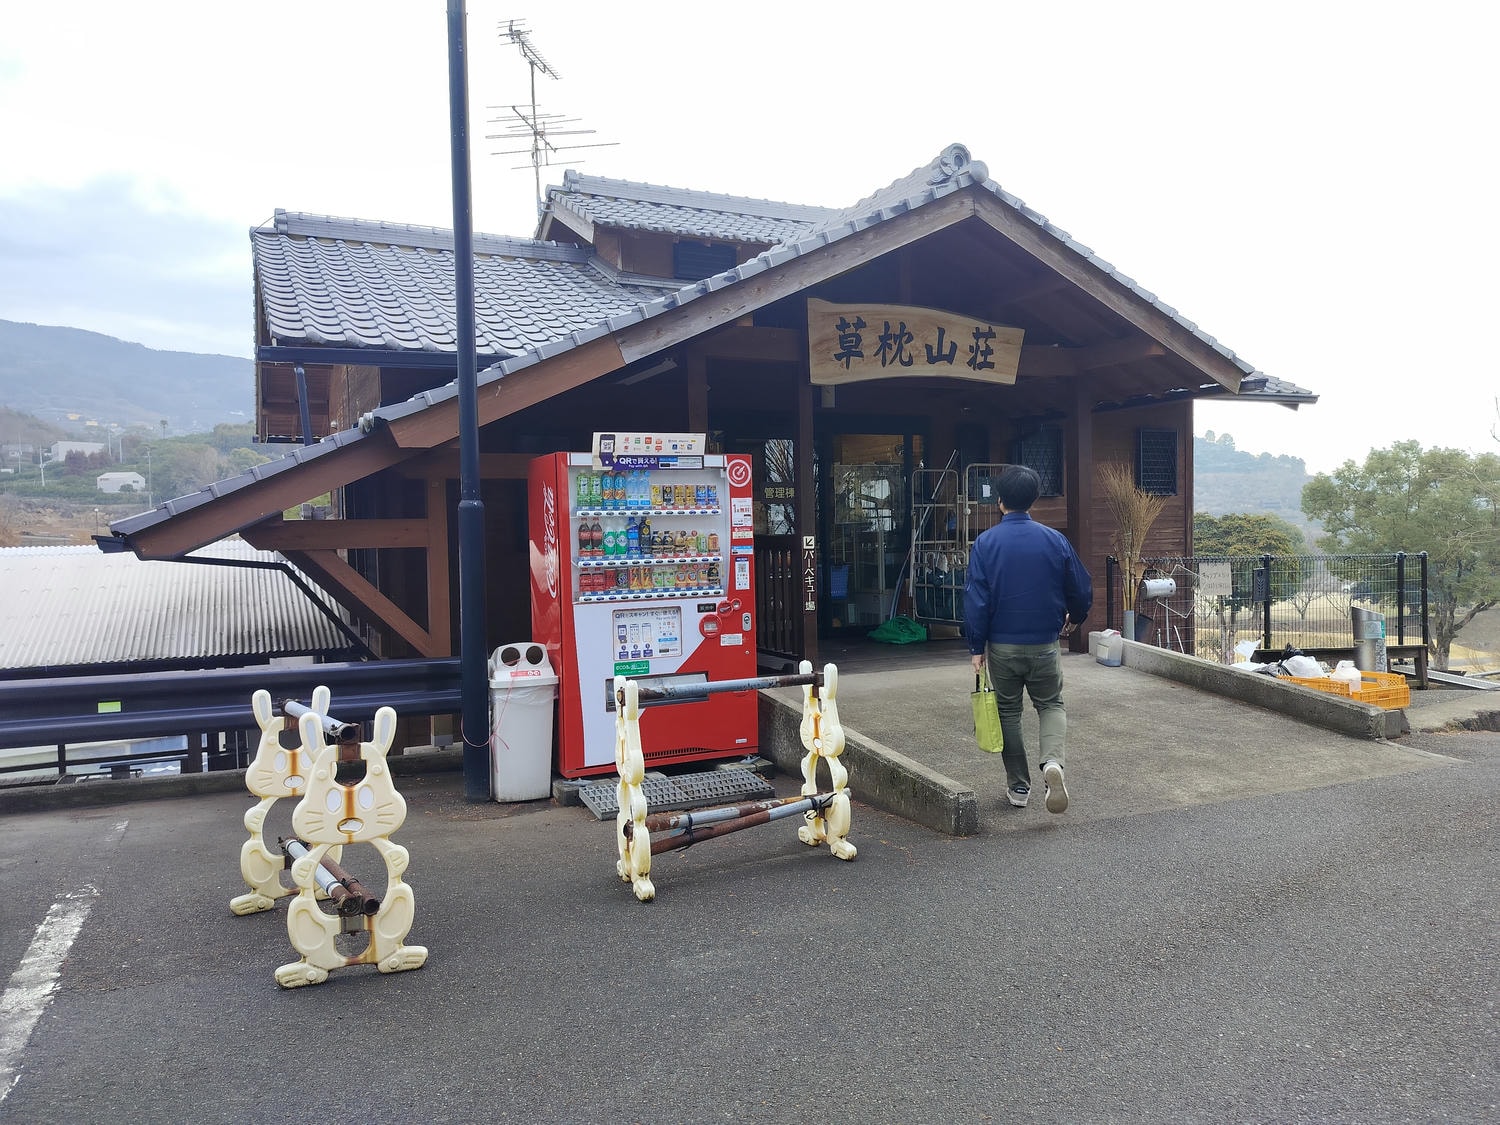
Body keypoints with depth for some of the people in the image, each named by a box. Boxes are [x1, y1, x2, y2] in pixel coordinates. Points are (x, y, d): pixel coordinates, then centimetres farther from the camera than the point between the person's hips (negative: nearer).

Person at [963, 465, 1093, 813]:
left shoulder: (986, 543, -8)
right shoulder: (1055, 540, -4)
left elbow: (975, 598, -10)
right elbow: (1082, 589, 3)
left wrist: (976, 647, -3)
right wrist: (1074, 618, 24)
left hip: (1002, 645, -1)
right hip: (1044, 644, 1)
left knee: (1008, 712, 14)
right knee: (1051, 704, 17)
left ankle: (1019, 786, 19)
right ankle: (1052, 761, -10)